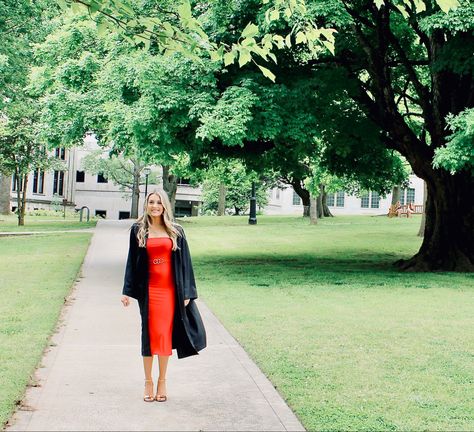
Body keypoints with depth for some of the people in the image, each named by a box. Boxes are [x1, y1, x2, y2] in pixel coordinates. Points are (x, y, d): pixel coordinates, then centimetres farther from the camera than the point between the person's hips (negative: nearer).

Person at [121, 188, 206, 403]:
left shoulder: (176, 231, 4)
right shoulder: (138, 230, 4)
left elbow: (184, 262, 5)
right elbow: (132, 261, 5)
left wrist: (186, 292, 0)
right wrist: (127, 291, -1)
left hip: (170, 289, 1)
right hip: (148, 289, 0)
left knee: (165, 334, 4)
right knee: (149, 333, 3)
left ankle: (162, 381, 17)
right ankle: (148, 382, 14)